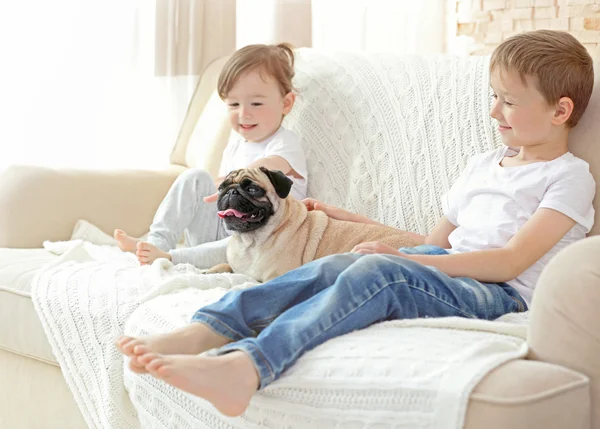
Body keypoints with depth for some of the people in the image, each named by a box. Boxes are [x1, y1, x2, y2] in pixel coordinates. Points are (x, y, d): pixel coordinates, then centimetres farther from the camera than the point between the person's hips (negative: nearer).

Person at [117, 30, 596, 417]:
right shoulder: (483, 165, 28)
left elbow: (510, 261, -9)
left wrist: (402, 258, -16)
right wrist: (345, 219, 22)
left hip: (498, 295, -6)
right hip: (443, 271, 7)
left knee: (378, 271, -34)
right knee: (335, 265, -23)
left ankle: (245, 364, -53)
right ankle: (201, 333, -37)